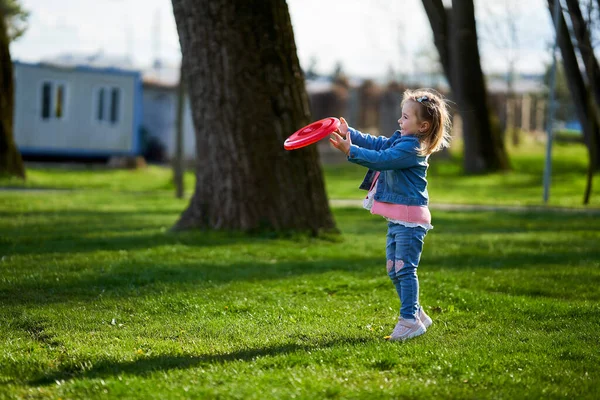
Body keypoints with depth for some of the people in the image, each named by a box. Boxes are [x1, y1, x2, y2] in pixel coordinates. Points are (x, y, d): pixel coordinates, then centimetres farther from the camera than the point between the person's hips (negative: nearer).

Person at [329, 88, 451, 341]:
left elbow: (380, 159, -28)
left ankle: (410, 321, -2)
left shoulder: (411, 148, -20)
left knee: (405, 269, -7)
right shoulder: (400, 140, 11)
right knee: (394, 270, 14)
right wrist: (348, 132, 11)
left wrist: (350, 151, -32)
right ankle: (416, 314, 23)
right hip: (397, 218, 10)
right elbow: (376, 144, 18)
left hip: (410, 219, -10)